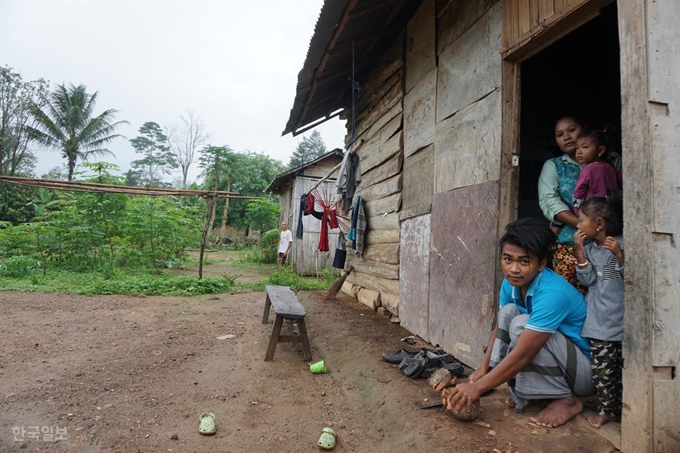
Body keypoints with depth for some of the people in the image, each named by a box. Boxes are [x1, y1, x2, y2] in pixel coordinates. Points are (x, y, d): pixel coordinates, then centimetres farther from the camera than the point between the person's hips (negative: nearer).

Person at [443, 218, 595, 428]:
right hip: (557, 362, 7)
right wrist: (483, 368, -6)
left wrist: (477, 388, -30)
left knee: (520, 325, -27)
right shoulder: (510, 283, -7)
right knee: (508, 311, -10)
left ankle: (566, 400, -10)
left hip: (587, 370, -7)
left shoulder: (552, 293, -31)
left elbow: (522, 355, -32)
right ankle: (523, 392, -2)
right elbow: (500, 326, 4)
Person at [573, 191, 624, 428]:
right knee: (602, 369, 4)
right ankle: (607, 408, 19)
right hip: (599, 321, 3)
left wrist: (619, 254, -22)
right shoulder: (588, 249, 7)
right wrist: (579, 251, -8)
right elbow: (587, 279, -2)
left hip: (622, 319, -3)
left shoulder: (622, 245, -5)